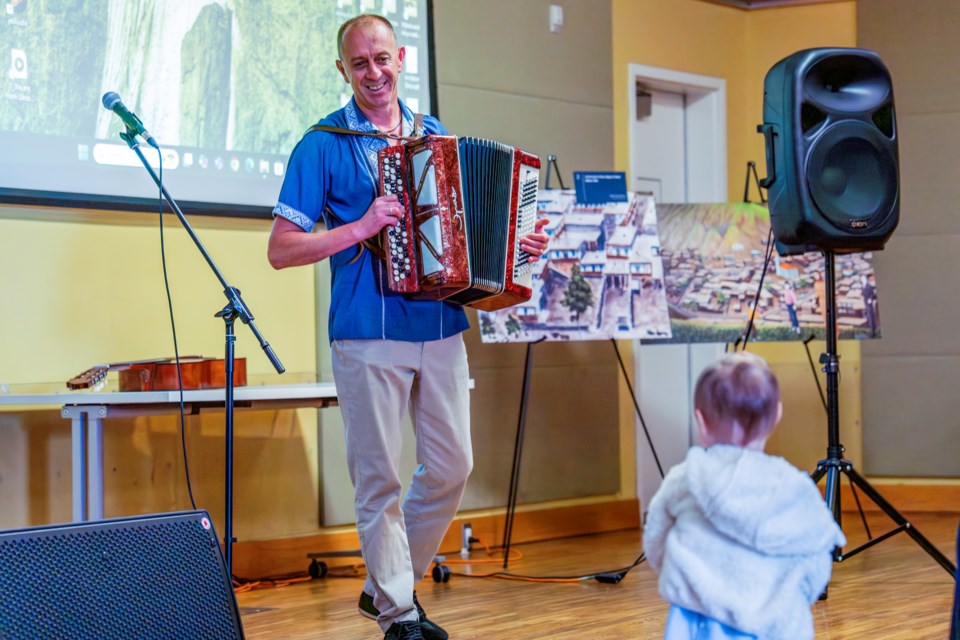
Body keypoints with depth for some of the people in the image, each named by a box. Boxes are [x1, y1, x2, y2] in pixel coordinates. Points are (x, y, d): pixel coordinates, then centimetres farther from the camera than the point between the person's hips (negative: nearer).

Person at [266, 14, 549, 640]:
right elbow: (281, 249, -5)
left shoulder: (435, 135, 13)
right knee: (380, 478, -1)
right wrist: (363, 228, -16)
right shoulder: (324, 145, -1)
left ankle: (389, 581, 26)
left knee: (452, 467, 8)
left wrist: (517, 246, 5)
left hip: (442, 329, 5)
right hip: (369, 336, -5)